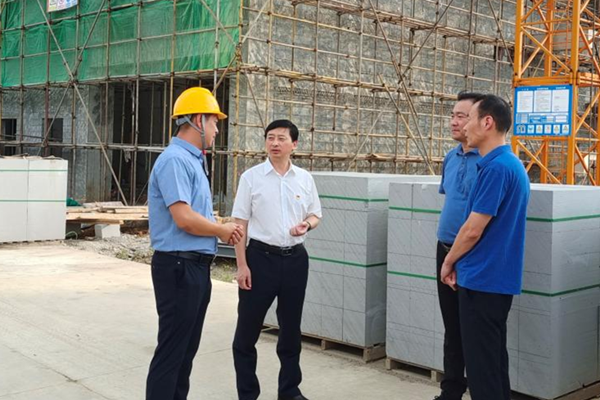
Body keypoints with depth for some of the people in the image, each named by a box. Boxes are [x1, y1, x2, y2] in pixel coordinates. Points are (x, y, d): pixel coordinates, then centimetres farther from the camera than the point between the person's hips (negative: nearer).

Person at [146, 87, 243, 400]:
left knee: (187, 348, 17)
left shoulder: (193, 160, 13)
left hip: (197, 266, 10)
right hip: (179, 267, -10)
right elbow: (185, 219, -25)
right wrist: (222, 230, -9)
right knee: (171, 350, -2)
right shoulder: (175, 160, -17)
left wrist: (222, 230, 3)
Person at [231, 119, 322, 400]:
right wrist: (241, 265, -9)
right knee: (247, 329, 2)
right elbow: (240, 222, -3)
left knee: (291, 327, 14)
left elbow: (315, 214, 15)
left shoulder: (305, 178, 5)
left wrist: (307, 224, -10)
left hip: (295, 258, 3)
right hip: (261, 257, -3)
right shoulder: (251, 177, -3)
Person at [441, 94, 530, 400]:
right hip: (497, 277, 10)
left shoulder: (495, 168, -20)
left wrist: (448, 262, -3)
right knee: (493, 356, 17)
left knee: (481, 361, 0)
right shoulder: (511, 164, 11)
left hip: (483, 278, -10)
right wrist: (460, 263, 12)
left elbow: (473, 230, -20)